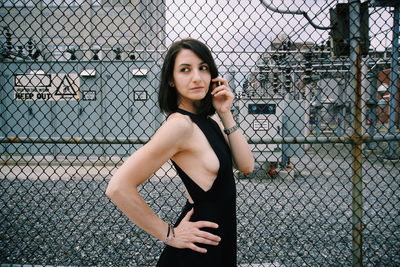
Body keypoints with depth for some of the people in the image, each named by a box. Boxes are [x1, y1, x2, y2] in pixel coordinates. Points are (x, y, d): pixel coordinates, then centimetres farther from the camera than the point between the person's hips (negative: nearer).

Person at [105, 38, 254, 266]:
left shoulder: (209, 119, 2)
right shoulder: (180, 124, -22)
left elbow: (246, 166, -2)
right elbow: (119, 188, -28)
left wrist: (225, 114, -8)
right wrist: (169, 234, -19)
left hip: (221, 240, 8)